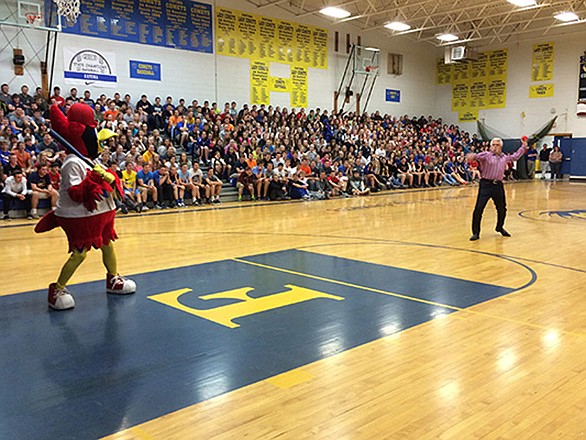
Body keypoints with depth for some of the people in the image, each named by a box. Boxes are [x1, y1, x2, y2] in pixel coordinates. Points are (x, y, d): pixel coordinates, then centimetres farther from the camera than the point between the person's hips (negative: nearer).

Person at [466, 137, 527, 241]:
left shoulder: (505, 157, 15)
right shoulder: (486, 155, -2)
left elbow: (515, 156, 34)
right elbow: (479, 156, -23)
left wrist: (523, 146, 37)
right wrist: (473, 156, -46)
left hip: (498, 185, 5)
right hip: (486, 185, -5)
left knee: (502, 209, 16)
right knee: (479, 209, -10)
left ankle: (500, 227, 42)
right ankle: (476, 232, 0)